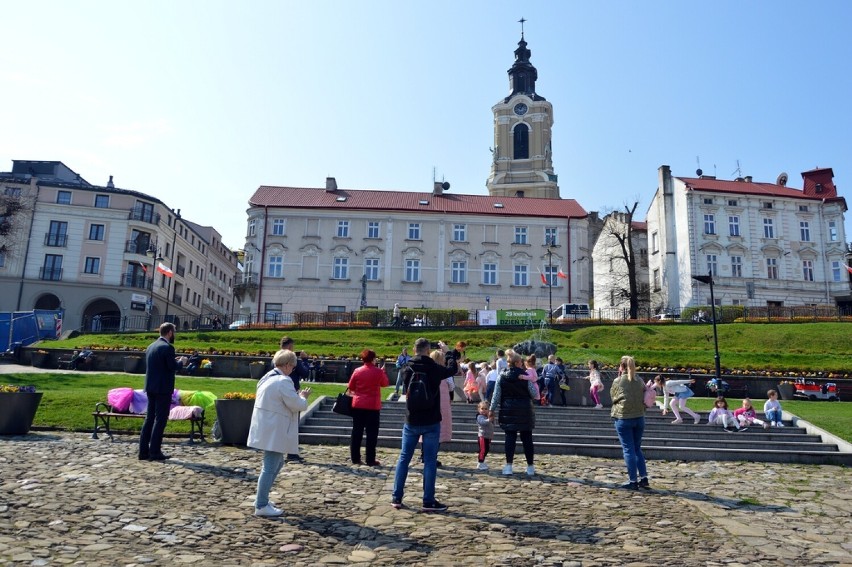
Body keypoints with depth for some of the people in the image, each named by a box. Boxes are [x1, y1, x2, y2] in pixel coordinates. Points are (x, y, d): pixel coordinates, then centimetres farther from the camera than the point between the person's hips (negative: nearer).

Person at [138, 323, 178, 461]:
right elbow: (173, 366, -18)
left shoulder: (151, 346, 11)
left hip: (150, 387, 8)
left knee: (149, 418, 12)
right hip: (163, 388, -8)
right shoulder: (167, 347, -14)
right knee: (160, 420, -2)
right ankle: (155, 452, 0)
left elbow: (149, 365, 15)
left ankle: (143, 451, 14)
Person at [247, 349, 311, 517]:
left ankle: (261, 498, 28)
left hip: (266, 429, 10)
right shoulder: (284, 381, -19)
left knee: (276, 463, 21)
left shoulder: (268, 378, 11)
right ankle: (261, 506, 5)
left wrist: (297, 396, 15)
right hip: (274, 432, -10)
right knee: (270, 467, -2)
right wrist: (303, 397, 3)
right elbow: (297, 405, -17)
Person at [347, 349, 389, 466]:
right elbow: (385, 383, 9)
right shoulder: (379, 372, -8)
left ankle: (355, 458, 14)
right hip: (373, 406, -2)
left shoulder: (357, 371, -2)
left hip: (358, 405, 3)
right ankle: (370, 460, 3)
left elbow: (351, 387, 6)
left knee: (357, 432, 11)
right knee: (371, 434, 3)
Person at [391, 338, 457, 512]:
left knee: (404, 458, 12)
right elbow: (453, 369, 8)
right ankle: (428, 501, 5)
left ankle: (396, 498, 15)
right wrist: (447, 350, 19)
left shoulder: (407, 369, -3)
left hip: (411, 421, 3)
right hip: (431, 422, -3)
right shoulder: (435, 369, -11)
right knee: (430, 461, 3)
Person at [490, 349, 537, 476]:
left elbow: (496, 395, -1)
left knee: (510, 437, 4)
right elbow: (534, 394, -4)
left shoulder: (502, 376, -2)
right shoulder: (525, 376, -9)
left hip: (508, 412, 2)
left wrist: (492, 410, 6)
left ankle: (508, 466, 1)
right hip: (525, 412, -1)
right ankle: (530, 467, 14)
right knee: (527, 438, 8)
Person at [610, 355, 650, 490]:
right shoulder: (639, 382, 3)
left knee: (628, 450, 1)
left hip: (623, 418, -4)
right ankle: (643, 478, 15)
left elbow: (613, 397, 4)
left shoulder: (618, 381, -9)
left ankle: (633, 481, 2)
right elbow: (645, 399, 9)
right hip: (639, 418, 4)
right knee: (637, 449, 16)